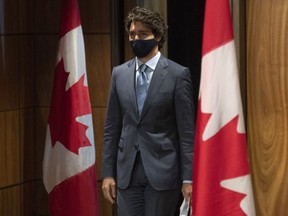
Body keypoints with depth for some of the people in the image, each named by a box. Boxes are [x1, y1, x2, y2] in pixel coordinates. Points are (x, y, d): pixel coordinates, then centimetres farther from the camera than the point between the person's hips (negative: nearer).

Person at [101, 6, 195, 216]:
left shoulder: (177, 74, -4)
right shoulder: (119, 73, 8)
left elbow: (187, 130, -5)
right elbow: (112, 128, 10)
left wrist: (188, 177, -8)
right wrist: (108, 172, 6)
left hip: (162, 171, -4)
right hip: (127, 171, 4)